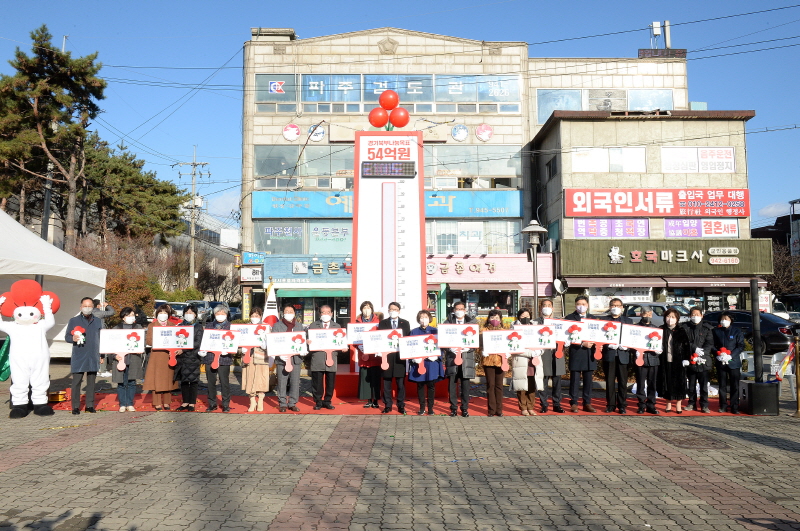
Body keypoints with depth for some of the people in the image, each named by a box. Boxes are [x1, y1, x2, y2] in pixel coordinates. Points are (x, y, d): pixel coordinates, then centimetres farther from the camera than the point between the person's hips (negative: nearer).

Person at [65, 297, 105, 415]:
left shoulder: (98, 322, 13)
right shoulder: (74, 321, 6)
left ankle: (90, 405, 14)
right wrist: (73, 338, -18)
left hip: (93, 357, 2)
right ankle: (75, 406, 4)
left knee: (91, 382, 6)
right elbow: (66, 337, 5)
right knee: (76, 382, -3)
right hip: (78, 357, -2)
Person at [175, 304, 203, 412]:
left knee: (193, 380, 0)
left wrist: (183, 349, -17)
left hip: (193, 356, -3)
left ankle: (192, 403, 7)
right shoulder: (181, 326, 14)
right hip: (182, 357, 4)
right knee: (183, 380, 6)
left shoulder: (199, 327, 1)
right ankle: (185, 402, 15)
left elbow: (197, 343, -9)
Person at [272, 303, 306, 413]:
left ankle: (293, 403, 12)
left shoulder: (300, 326, 15)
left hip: (296, 357, 2)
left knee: (295, 382, 3)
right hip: (282, 358, -2)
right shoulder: (277, 326, 8)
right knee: (282, 382, 0)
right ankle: (282, 404, 9)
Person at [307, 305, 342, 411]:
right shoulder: (313, 326, 11)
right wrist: (310, 345, -14)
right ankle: (318, 402, 14)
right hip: (317, 359, -1)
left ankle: (327, 401, 18)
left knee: (330, 382, 4)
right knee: (317, 382, 2)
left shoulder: (337, 326, 15)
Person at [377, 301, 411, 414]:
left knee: (401, 383, 4)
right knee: (386, 383, 5)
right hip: (386, 355, 0)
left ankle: (401, 406, 12)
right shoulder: (382, 323, 8)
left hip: (400, 356, 0)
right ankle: (387, 405, 14)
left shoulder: (405, 323, 9)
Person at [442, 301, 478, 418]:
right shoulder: (448, 323, 7)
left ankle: (465, 408, 12)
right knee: (452, 384, 1)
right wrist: (450, 349, -13)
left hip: (467, 357, 0)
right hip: (452, 356, 0)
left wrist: (467, 348, -12)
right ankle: (453, 408, 11)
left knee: (466, 384, 2)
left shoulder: (472, 322, 9)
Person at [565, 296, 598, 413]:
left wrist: (593, 344, -8)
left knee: (588, 380, 8)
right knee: (575, 380, 1)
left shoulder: (593, 318, 13)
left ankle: (587, 403, 16)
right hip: (576, 353, -4)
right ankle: (573, 403, 8)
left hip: (589, 353, 4)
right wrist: (582, 344, -16)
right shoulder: (569, 318, -1)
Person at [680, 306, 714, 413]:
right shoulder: (685, 328, 6)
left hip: (703, 360, -1)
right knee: (691, 383, 10)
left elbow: (710, 344, -1)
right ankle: (692, 403, 19)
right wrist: (695, 348, -14)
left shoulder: (707, 328, 4)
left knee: (704, 384, 0)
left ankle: (704, 405, 7)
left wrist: (702, 352, -15)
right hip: (690, 360, 1)